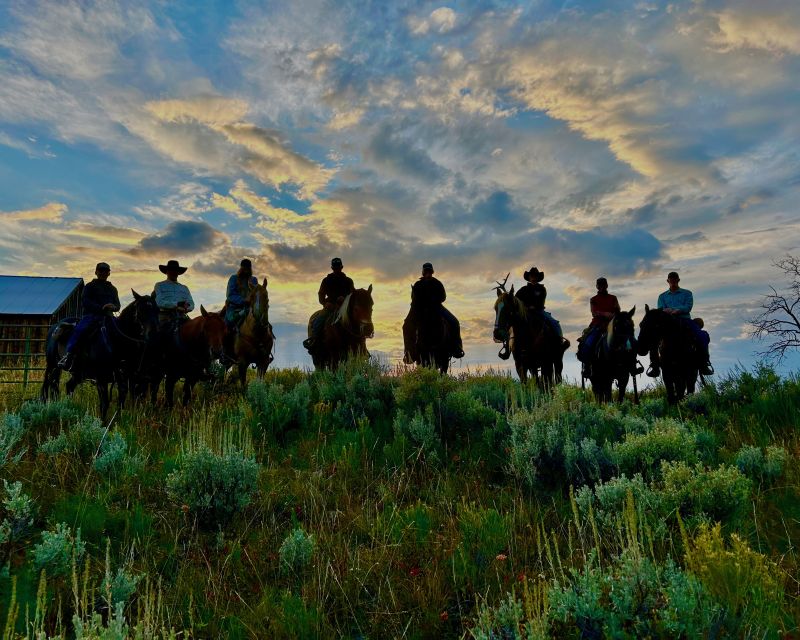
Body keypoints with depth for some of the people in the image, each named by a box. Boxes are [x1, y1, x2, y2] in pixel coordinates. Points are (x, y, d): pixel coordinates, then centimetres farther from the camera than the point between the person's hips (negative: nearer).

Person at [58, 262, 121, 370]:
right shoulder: (90, 286, 10)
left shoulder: (112, 289, 23)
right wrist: (101, 307, -20)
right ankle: (68, 355, -30)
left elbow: (117, 305, 17)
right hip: (91, 315, -3)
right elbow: (86, 302, -4)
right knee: (79, 330, -29)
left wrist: (114, 307, -10)